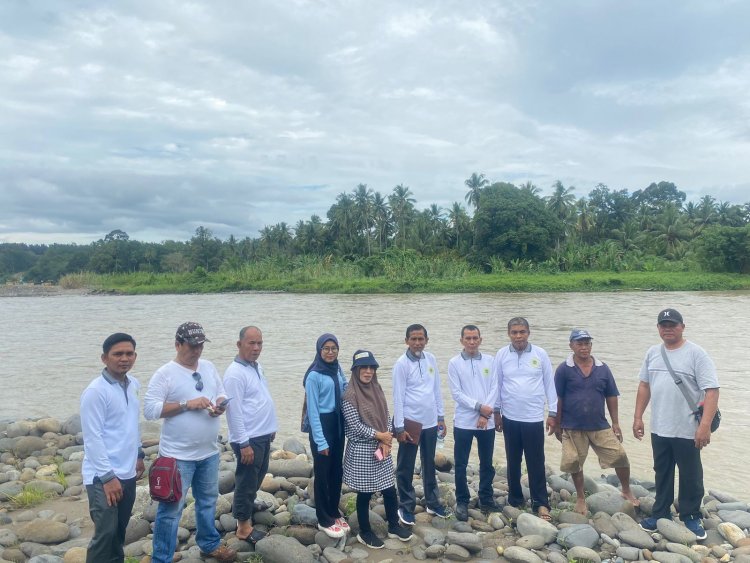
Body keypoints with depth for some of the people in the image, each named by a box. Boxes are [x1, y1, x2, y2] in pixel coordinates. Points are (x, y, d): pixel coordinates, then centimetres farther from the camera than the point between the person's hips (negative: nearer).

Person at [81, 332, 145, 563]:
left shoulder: (133, 384, 5)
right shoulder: (95, 391, -18)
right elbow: (92, 438, -19)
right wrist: (107, 476, -19)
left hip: (127, 473, 7)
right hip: (104, 476, -7)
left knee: (119, 530, 17)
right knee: (105, 533, -3)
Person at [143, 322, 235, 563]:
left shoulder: (209, 367, 5)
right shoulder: (165, 373, -13)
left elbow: (221, 393, 14)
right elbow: (149, 409, -18)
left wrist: (221, 405, -10)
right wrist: (187, 404, -24)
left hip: (209, 452, 6)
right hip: (178, 455, -6)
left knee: (208, 501, 22)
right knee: (171, 509, 4)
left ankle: (210, 544, 41)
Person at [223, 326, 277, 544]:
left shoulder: (257, 367, 7)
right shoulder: (235, 373, -21)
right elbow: (234, 412, -22)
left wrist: (271, 428, 19)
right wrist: (244, 444, -21)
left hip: (263, 435, 9)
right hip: (249, 438, -9)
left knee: (257, 477, 25)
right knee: (247, 481, 6)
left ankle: (244, 505, 46)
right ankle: (244, 527, 20)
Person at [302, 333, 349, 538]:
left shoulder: (337, 370, 4)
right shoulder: (314, 375, -16)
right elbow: (312, 410, -16)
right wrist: (320, 441, -16)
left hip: (337, 424, 7)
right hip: (321, 425, -6)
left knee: (337, 471, 15)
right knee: (322, 473, 6)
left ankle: (334, 513, 32)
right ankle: (324, 520, 21)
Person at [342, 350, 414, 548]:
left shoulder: (377, 389, 4)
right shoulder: (350, 395, -15)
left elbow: (387, 417, 7)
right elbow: (355, 425, -18)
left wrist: (387, 440, -7)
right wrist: (379, 435, -14)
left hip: (382, 448, 6)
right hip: (362, 451, -6)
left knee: (390, 490, 14)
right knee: (365, 493, 7)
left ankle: (393, 526, 33)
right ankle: (364, 532, 25)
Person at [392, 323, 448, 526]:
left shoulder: (431, 359, 2)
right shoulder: (402, 364, -13)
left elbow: (437, 389, 9)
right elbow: (398, 397, -13)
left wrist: (441, 417, 9)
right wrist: (399, 427, -13)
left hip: (430, 422, 5)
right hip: (410, 422, -5)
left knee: (429, 464, 19)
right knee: (406, 467, 8)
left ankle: (432, 502, 33)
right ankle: (406, 507, 22)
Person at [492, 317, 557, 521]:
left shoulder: (540, 354, -3)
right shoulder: (501, 355, -2)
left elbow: (549, 384, 1)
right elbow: (496, 384, 4)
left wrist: (552, 413, 1)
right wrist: (496, 412, 5)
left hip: (534, 418, -1)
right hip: (510, 418, 1)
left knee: (536, 462, 2)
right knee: (513, 461, 13)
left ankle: (541, 503, 13)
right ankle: (515, 499, 27)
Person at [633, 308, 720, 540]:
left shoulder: (696, 354, -12)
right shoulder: (652, 353, 6)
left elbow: (712, 390, -17)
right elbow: (644, 386, 12)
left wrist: (705, 425, -24)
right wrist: (638, 417, 9)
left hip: (687, 430, -5)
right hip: (659, 429, 5)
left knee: (690, 476, 10)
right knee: (662, 474, 17)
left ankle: (691, 517, 29)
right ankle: (661, 514, 31)